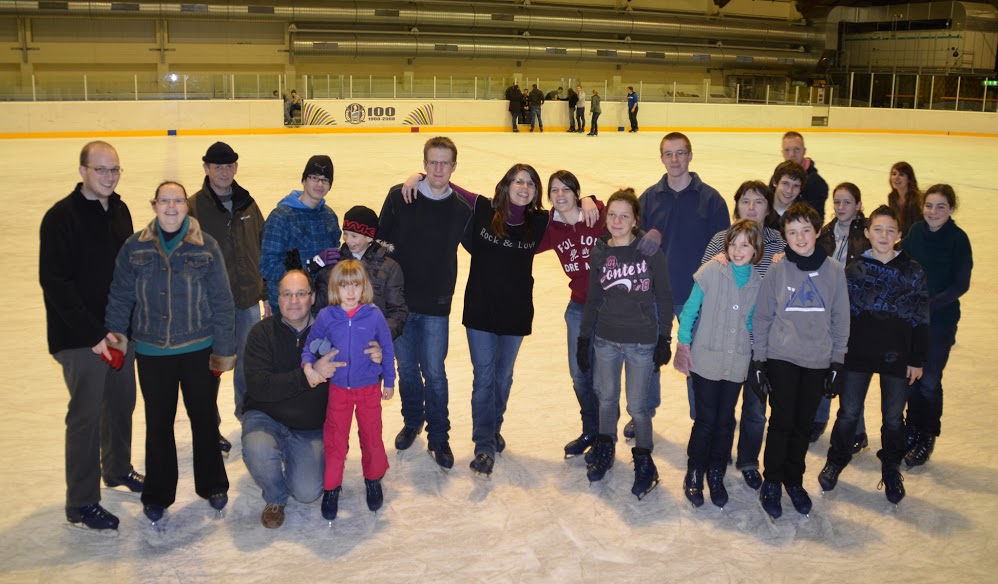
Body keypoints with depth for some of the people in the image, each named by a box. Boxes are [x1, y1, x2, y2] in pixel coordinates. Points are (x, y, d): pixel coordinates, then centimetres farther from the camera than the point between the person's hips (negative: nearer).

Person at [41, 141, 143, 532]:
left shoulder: (119, 210, 7)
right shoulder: (61, 218, -15)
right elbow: (54, 283, -19)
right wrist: (96, 332, -21)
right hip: (81, 338, -7)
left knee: (123, 404, 19)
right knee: (86, 415, 0)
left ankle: (118, 469, 41)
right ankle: (81, 504, 12)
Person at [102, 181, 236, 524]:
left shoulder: (206, 247, -5)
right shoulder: (135, 248, -1)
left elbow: (222, 302, -3)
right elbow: (121, 296, 4)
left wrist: (224, 350, -4)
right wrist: (111, 334, -7)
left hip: (199, 350, -1)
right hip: (152, 353, 1)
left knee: (204, 419, 12)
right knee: (158, 423, 11)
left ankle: (212, 485, 31)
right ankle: (157, 495, 27)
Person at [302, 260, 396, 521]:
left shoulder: (374, 316, -11)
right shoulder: (326, 317, -9)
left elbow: (387, 349, 0)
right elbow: (310, 345, 5)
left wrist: (389, 381, 5)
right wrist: (308, 366, -14)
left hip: (369, 388, 0)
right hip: (338, 388, 1)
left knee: (371, 436, 12)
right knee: (334, 439, 9)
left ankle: (373, 480, 34)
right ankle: (332, 488, 24)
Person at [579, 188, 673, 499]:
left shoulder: (650, 250, -9)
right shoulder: (600, 252, 1)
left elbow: (664, 297, -3)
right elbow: (593, 299, 9)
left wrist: (664, 339, -4)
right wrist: (583, 339, 9)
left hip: (641, 342, -3)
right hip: (606, 339, 3)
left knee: (637, 405, 1)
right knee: (606, 397, 15)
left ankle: (643, 459, 23)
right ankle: (605, 449, 37)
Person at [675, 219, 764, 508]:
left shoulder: (759, 282, 0)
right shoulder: (711, 272, -9)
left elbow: (752, 322, 11)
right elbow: (690, 310, -4)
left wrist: (757, 354, 1)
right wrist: (683, 345, -6)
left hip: (736, 363, 3)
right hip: (706, 360, -3)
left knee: (725, 421, 11)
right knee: (706, 420, 0)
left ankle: (716, 475, 27)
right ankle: (694, 475, 18)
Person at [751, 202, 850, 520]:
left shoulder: (834, 270, 0)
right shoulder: (777, 270, -3)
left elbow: (840, 319, 5)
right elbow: (761, 317, 1)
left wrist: (837, 362, 3)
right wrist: (758, 361, -2)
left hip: (818, 360, 2)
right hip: (781, 358, -1)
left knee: (803, 425, 10)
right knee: (782, 422, -1)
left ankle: (795, 481, 27)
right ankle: (772, 482, 16)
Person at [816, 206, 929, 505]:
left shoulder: (912, 271, -1)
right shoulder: (855, 269, -1)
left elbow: (921, 319, 1)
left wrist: (917, 359, -1)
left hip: (897, 356, 0)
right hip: (858, 353, 0)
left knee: (893, 418, 10)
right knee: (848, 413, 9)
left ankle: (891, 470, 30)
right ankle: (835, 461, 29)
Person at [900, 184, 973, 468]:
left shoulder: (958, 239, -12)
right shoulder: (916, 232, -1)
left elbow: (961, 284, -11)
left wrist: (930, 303, -20)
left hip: (941, 319, -3)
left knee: (929, 380, 2)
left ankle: (927, 438, 19)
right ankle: (912, 431, 28)